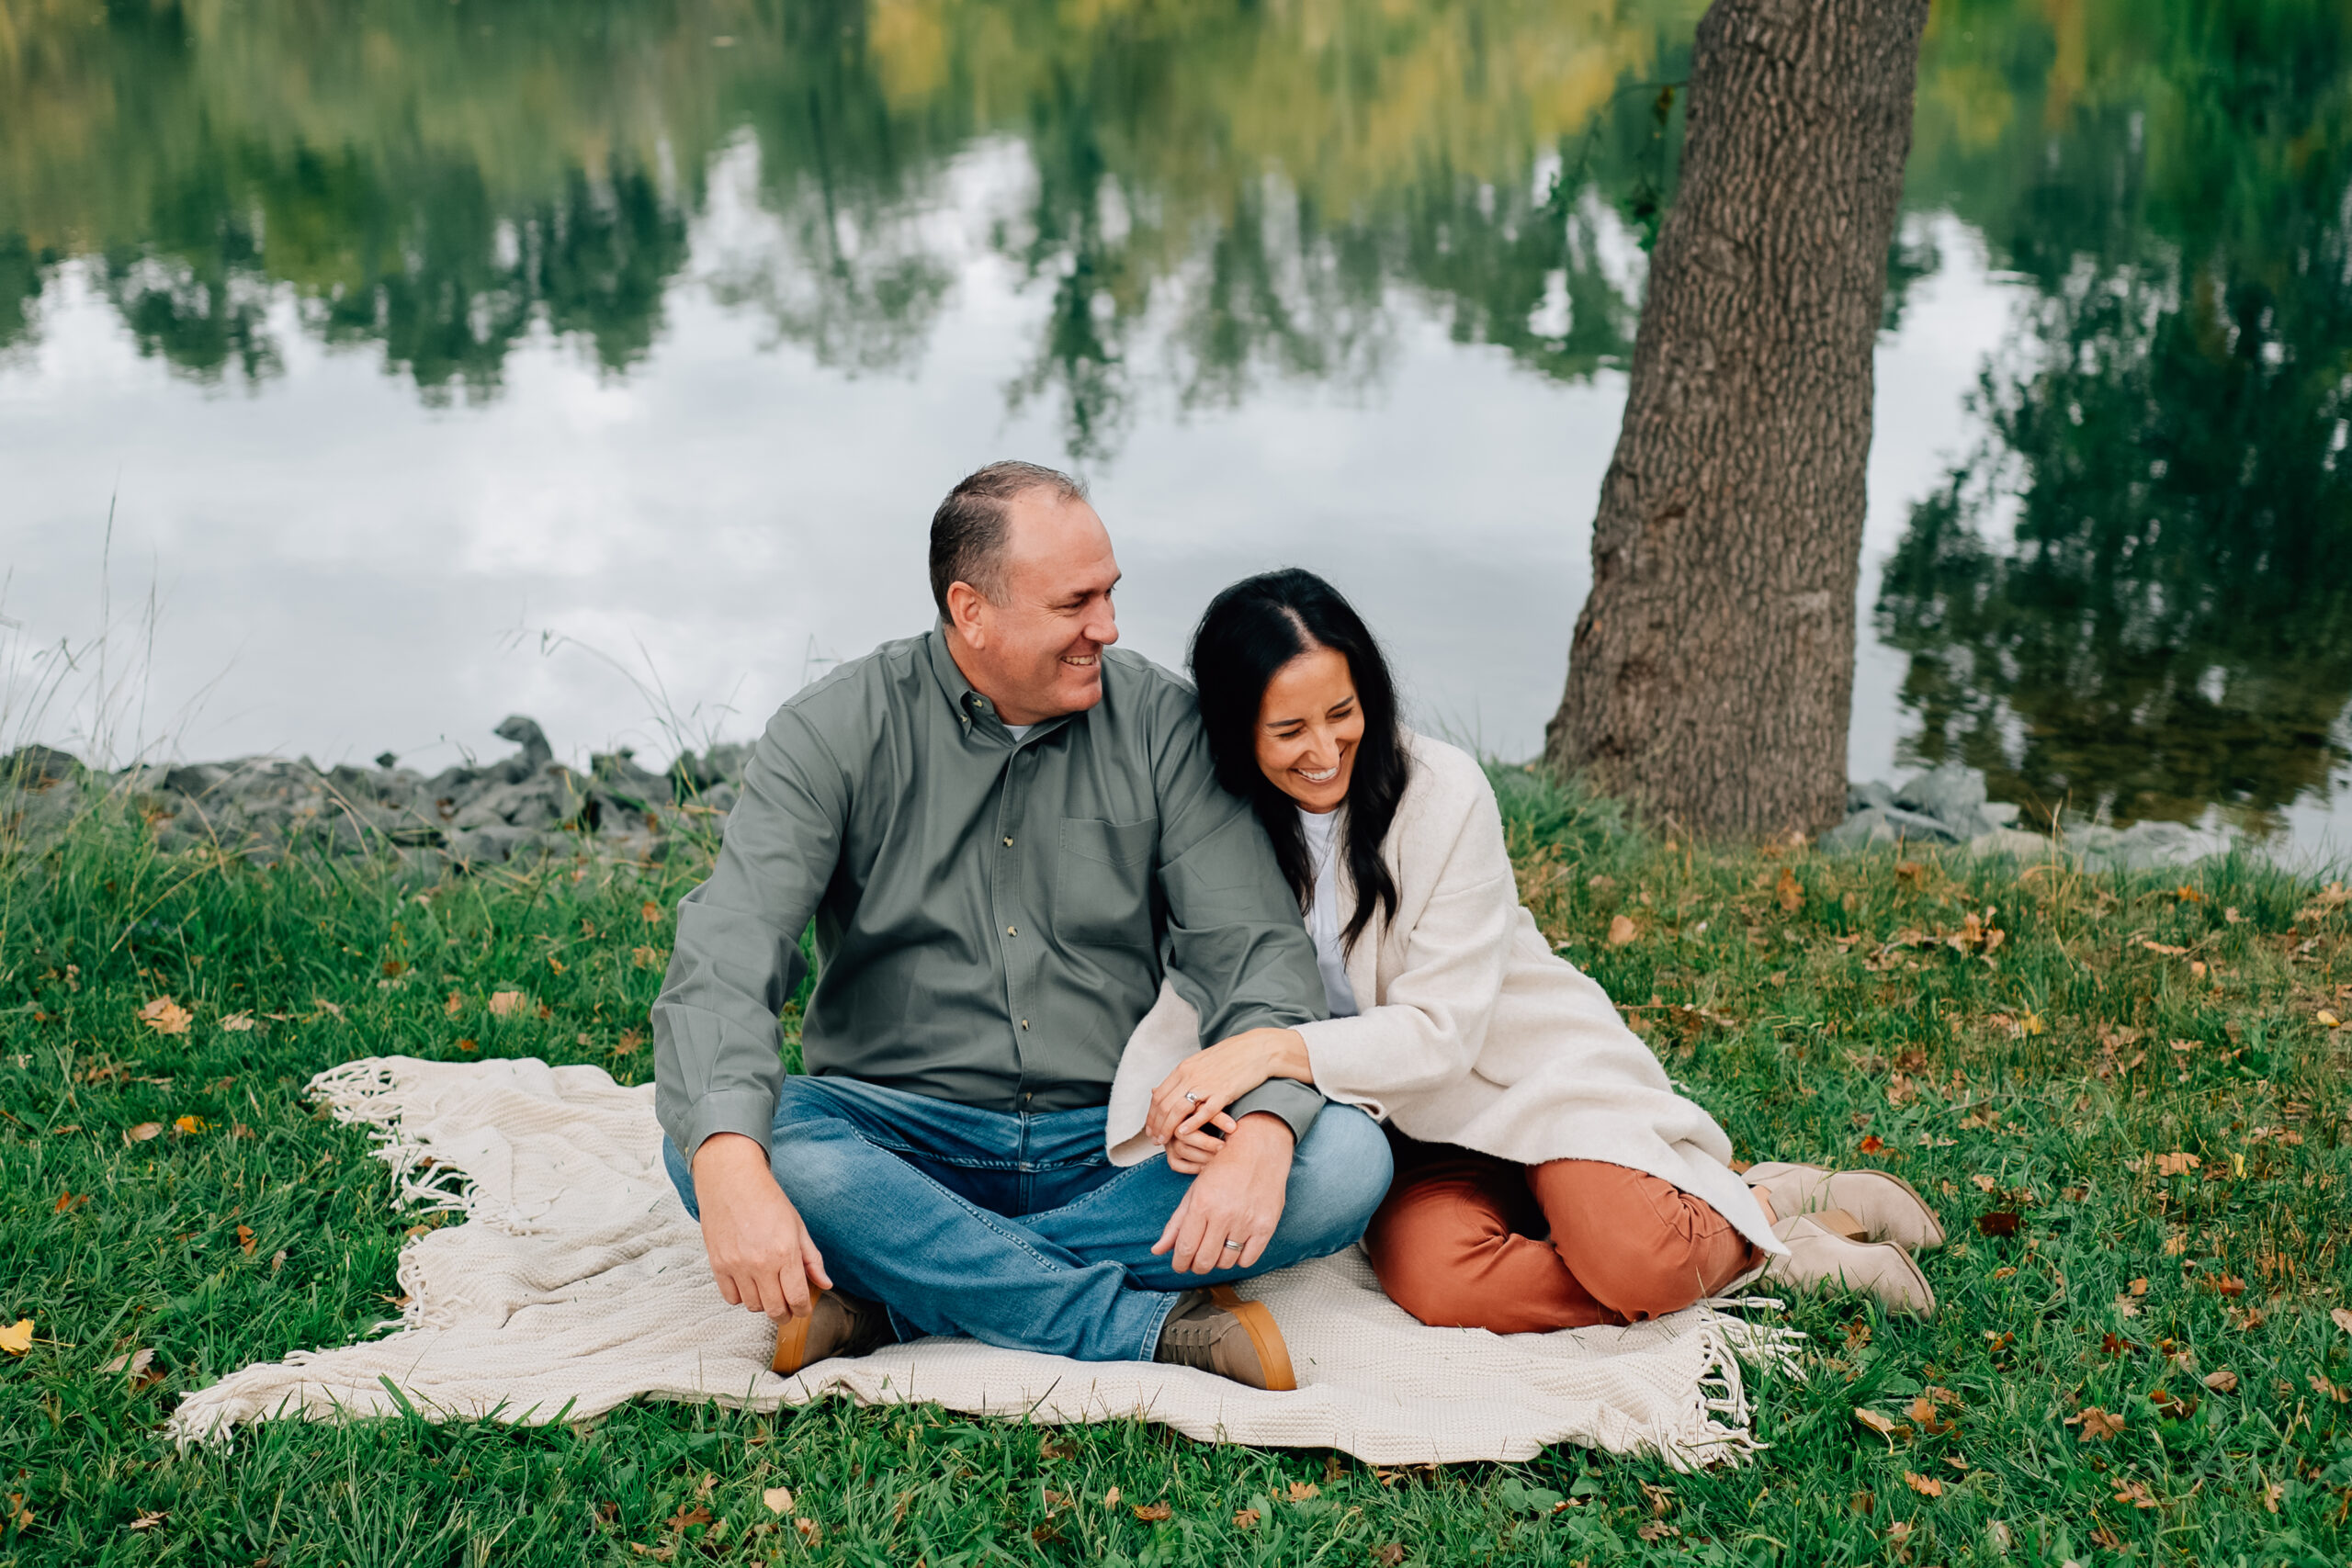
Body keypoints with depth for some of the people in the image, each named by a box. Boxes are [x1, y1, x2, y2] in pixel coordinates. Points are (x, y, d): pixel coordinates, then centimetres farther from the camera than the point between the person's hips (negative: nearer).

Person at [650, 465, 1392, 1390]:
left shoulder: (1163, 724, 0)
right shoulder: (835, 733, -5)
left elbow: (1253, 946, -6)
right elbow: (726, 957, -17)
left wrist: (1263, 1133, -28)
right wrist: (729, 1164, -37)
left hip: (1114, 1150, 2)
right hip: (898, 1132, -2)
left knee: (1347, 1158, -24)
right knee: (703, 1152, -31)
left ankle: (892, 1294, -25)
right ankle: (1149, 1324, -28)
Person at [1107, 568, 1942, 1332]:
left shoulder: (1443, 793, -17)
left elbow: (1442, 1029, -20)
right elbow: (1196, 988, -8)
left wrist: (1277, 1049, -36)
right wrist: (1170, 1106, -32)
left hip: (1532, 1073, -3)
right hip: (1406, 1125, 3)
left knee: (1631, 1259, -32)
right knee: (1436, 1283, -30)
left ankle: (1763, 1210, 2)